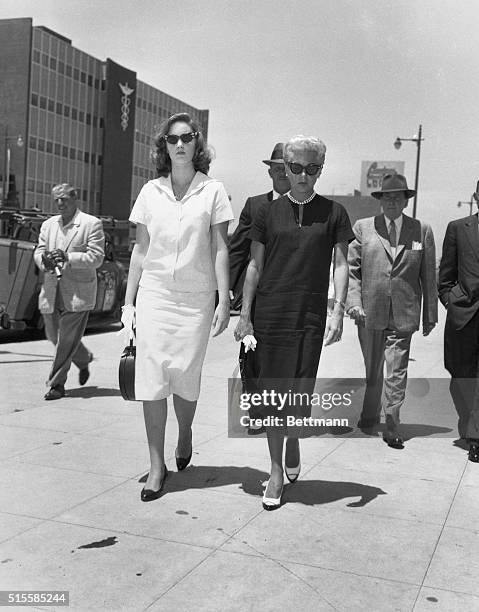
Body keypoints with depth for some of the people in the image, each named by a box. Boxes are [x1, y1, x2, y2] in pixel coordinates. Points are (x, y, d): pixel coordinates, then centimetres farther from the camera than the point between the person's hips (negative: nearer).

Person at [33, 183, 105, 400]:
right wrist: (44, 260, -14)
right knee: (54, 335, 14)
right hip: (51, 292, 6)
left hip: (78, 293, -6)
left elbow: (96, 258, -10)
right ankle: (84, 359, 39)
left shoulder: (92, 224, -4)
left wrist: (69, 258, -23)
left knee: (66, 339, -4)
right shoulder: (48, 224, 14)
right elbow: (38, 251, 11)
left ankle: (57, 384, 7)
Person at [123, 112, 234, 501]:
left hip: (196, 297, -2)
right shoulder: (151, 191, 8)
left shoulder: (213, 191, 1)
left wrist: (224, 300, -6)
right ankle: (157, 465, 7)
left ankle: (185, 433, 30)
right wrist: (129, 301, 9)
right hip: (154, 293, 2)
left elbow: (220, 249, 0)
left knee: (185, 375, -2)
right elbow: (141, 249, 11)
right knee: (151, 377, -3)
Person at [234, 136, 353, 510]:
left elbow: (341, 265, 4)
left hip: (311, 318, 0)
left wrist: (338, 311, -7)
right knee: (272, 394, 2)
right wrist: (244, 315, 4)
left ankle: (293, 440, 33)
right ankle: (276, 472, 15)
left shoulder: (333, 213, 5)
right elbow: (254, 265, 8)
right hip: (270, 316, 1)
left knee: (302, 395, 1)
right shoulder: (268, 212, 7)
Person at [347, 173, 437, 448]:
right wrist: (354, 301, -9)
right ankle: (370, 416, 34)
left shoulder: (422, 231, 6)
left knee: (397, 373, -3)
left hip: (404, 315, -1)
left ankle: (392, 427, 8)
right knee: (372, 371, 14)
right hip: (370, 312, 1)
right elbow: (351, 269, 5)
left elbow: (428, 277, 7)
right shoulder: (363, 228, 5)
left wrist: (430, 316, 7)